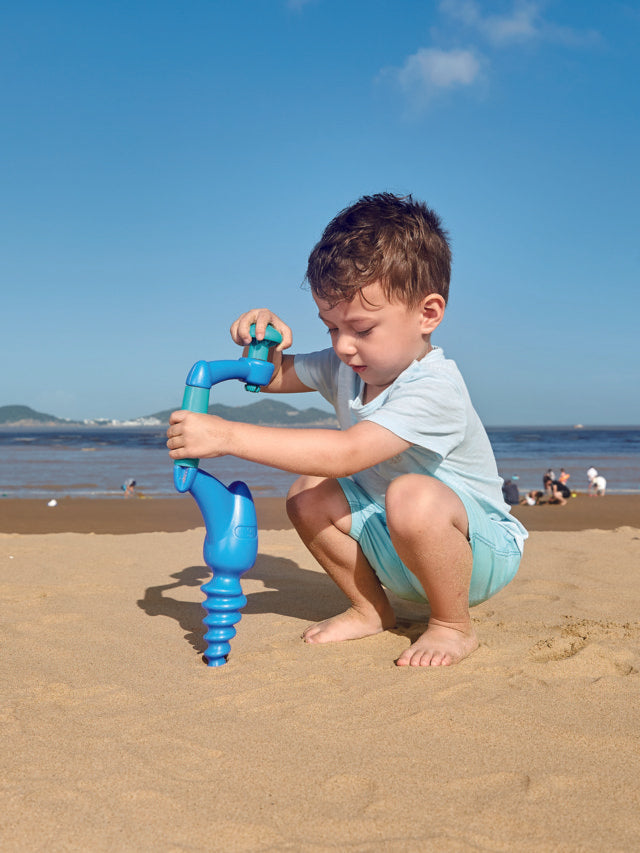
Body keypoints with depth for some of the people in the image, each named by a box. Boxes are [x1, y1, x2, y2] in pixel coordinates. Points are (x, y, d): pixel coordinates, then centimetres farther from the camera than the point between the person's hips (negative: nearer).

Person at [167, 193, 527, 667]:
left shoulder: (433, 387, -30)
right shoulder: (347, 366, 0)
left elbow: (346, 454, -42)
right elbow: (274, 377, 14)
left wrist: (228, 436, -43)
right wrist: (265, 344, -11)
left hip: (481, 547, -8)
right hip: (394, 546, 8)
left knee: (411, 496, -38)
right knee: (309, 494, -10)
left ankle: (453, 625, -13)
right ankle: (371, 610, 7)